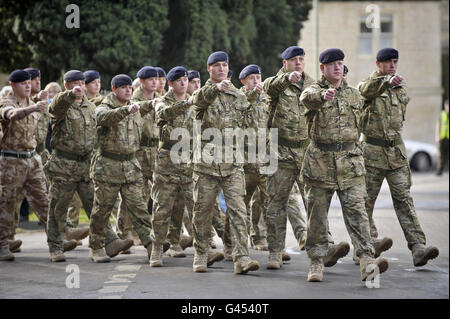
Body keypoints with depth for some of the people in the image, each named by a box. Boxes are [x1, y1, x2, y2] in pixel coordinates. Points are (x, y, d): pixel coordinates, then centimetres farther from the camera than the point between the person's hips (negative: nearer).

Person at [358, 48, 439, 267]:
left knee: (404, 199, -6)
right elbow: (366, 89, -31)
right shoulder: (369, 85, -5)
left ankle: (418, 248, -16)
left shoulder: (400, 90, 13)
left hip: (396, 152, 4)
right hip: (372, 152, -4)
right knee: (366, 202, 3)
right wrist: (388, 81, -49)